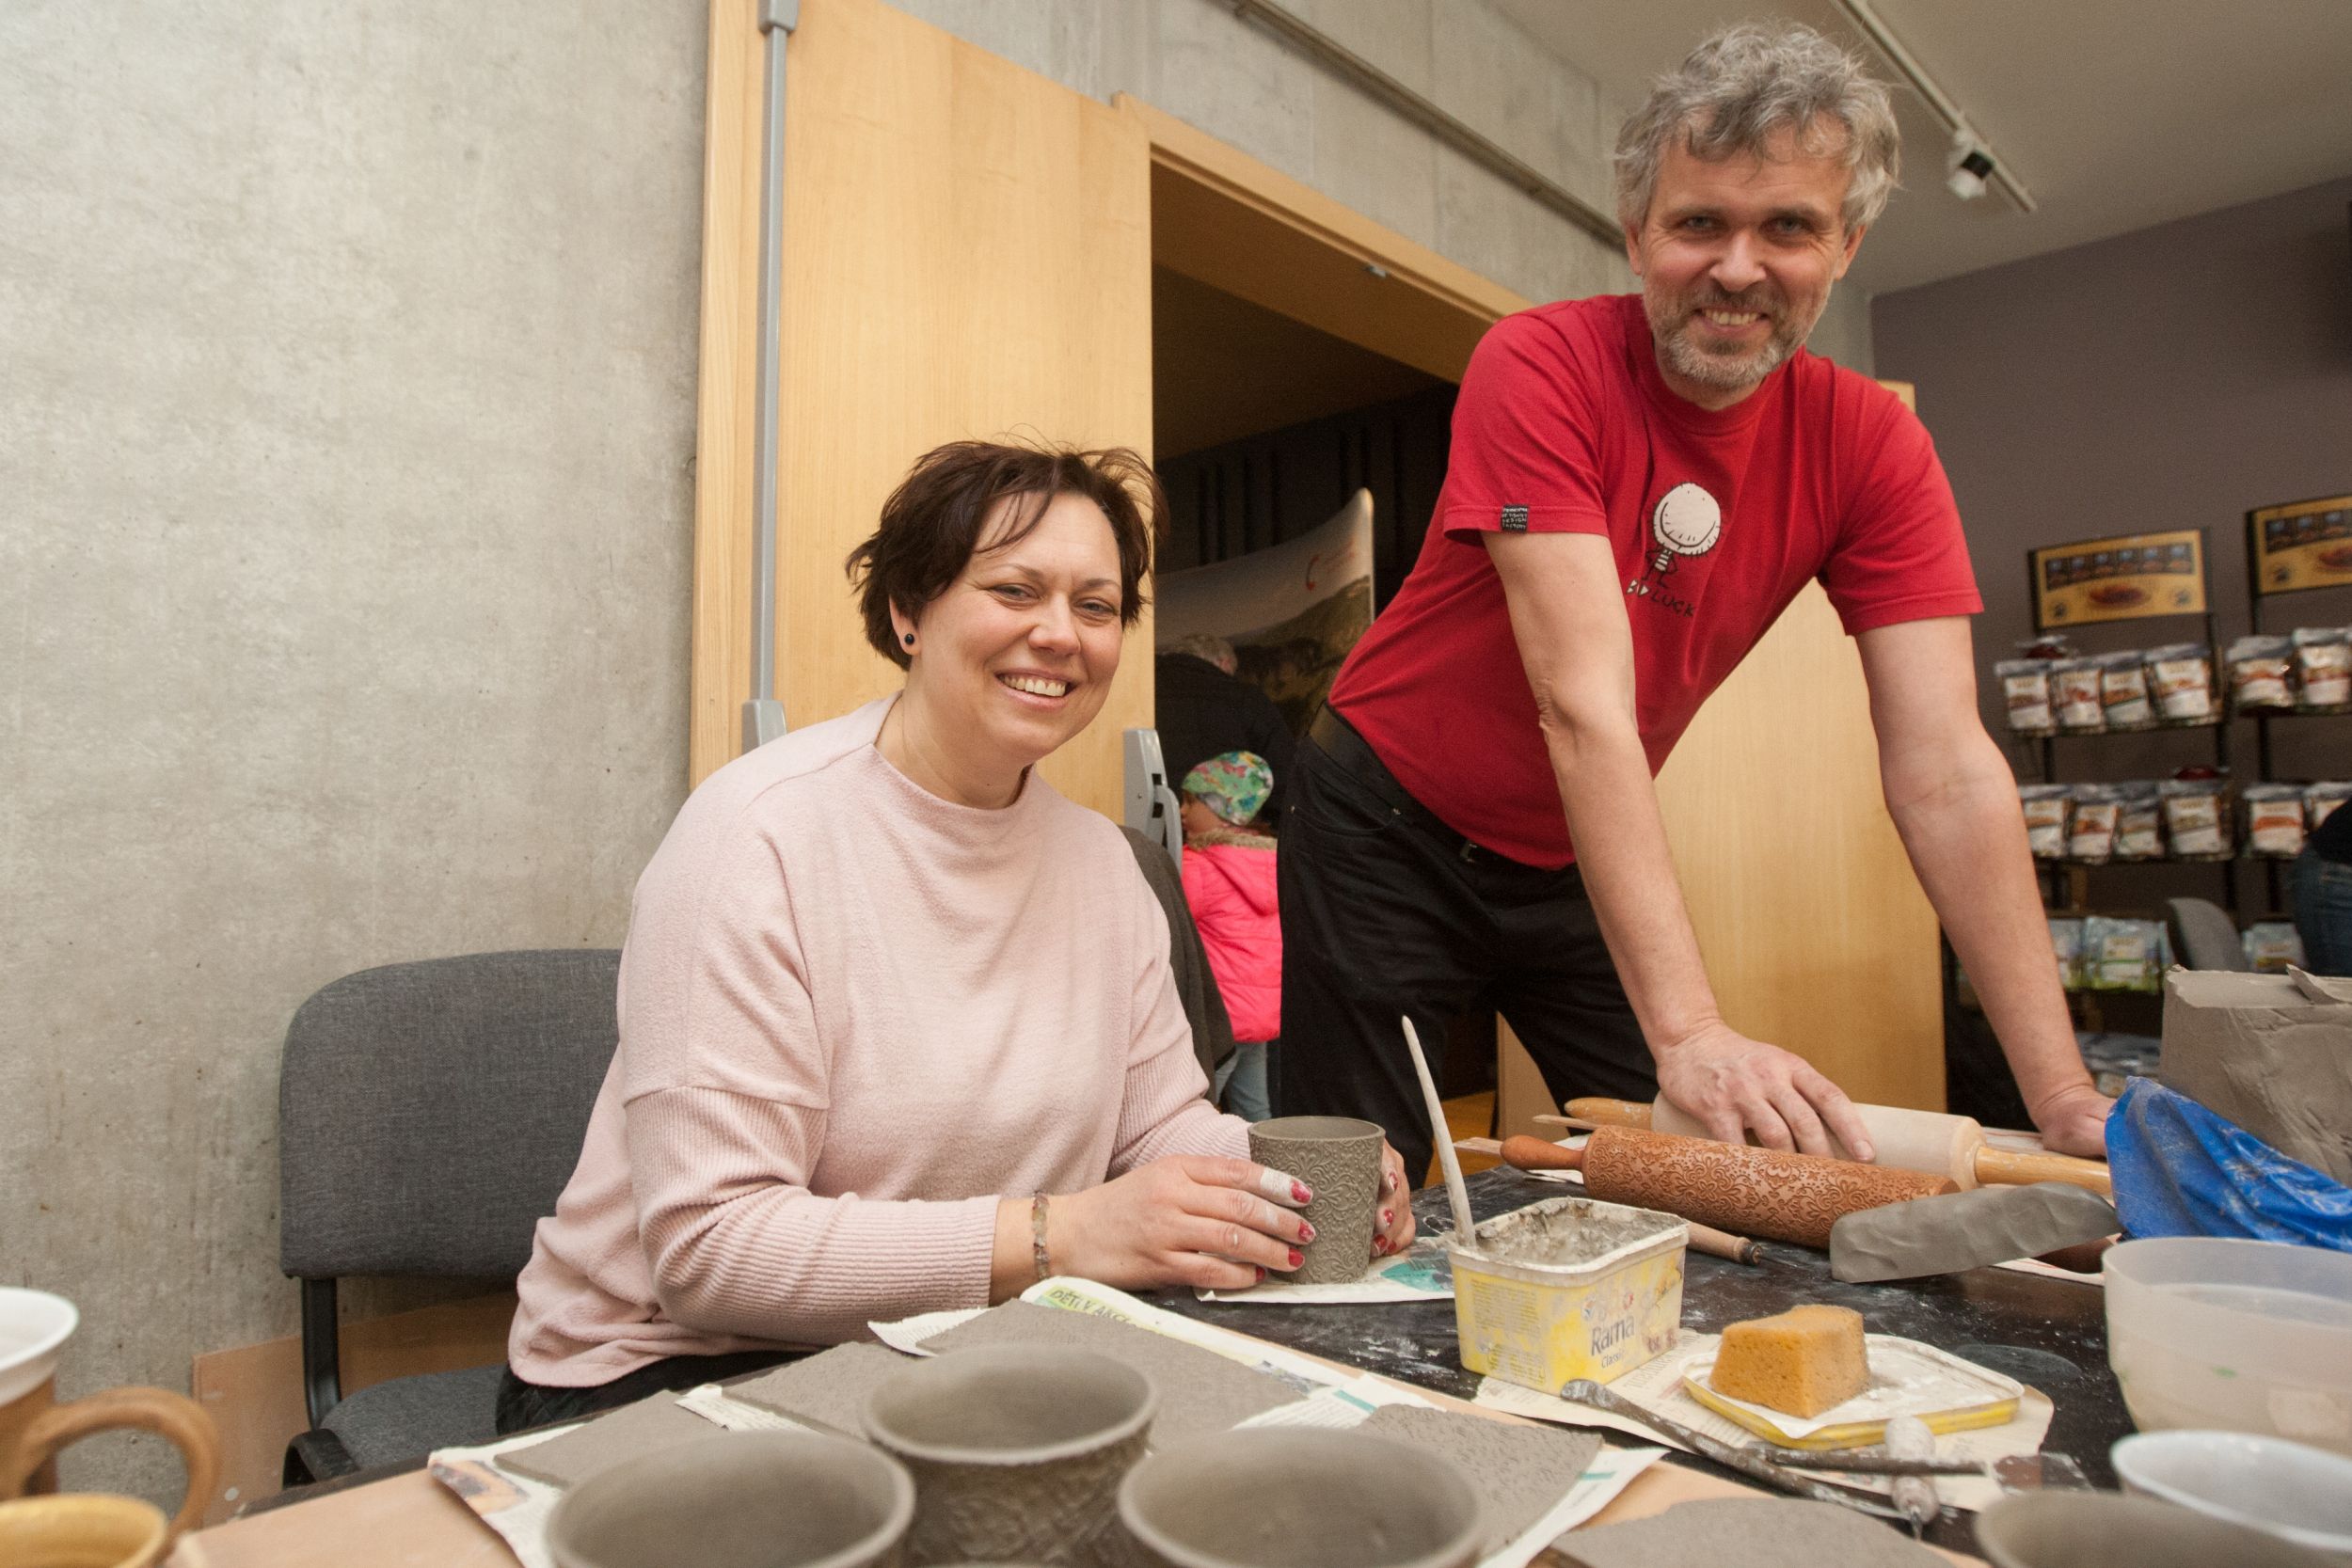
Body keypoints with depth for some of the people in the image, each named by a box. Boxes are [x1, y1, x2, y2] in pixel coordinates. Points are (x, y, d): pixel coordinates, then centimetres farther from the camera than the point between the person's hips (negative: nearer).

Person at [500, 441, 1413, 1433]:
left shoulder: (1098, 858, 3)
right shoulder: (758, 836, -19)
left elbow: (1160, 1121, 6)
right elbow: (708, 1246, -23)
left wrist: (1290, 1177, -15)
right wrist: (1061, 1234, -29)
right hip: (669, 1375, -5)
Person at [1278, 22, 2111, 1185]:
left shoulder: (1872, 448, -9)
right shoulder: (1541, 367, -22)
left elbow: (1945, 774, -15)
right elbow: (1584, 705, -31)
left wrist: (2060, 1094, -21)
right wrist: (1687, 1029, -37)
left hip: (1576, 860, 4)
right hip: (1389, 829, -3)